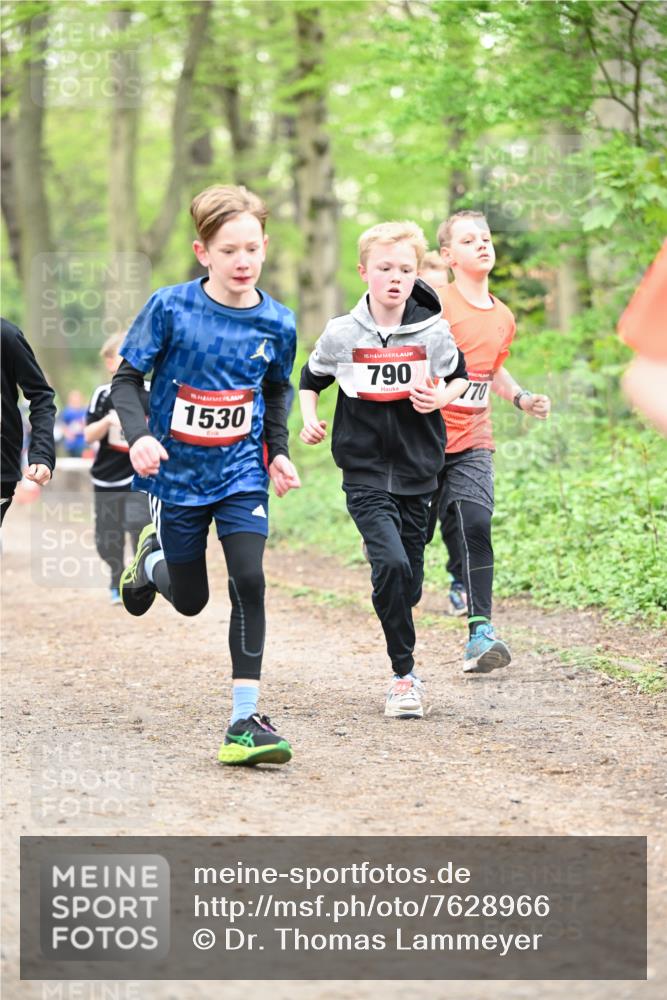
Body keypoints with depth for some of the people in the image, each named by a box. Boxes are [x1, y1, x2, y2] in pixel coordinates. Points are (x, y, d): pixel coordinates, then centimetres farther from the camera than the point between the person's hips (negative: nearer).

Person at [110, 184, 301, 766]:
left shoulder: (277, 323, -4)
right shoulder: (171, 309, -14)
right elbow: (127, 377, -7)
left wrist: (278, 450, 4)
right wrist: (138, 436, -23)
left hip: (242, 472, 1)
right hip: (177, 473, -1)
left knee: (249, 582, -15)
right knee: (191, 600, 11)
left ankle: (245, 721, -11)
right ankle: (152, 557, 48)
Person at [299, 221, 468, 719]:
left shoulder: (434, 332, -2)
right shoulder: (341, 334, -4)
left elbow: (460, 376, 16)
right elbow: (311, 379, 14)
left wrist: (439, 399, -5)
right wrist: (310, 418, -3)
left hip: (418, 471, 2)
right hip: (365, 474, -2)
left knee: (409, 579, 7)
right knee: (390, 562, -21)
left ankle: (403, 670, 28)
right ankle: (405, 674, -11)